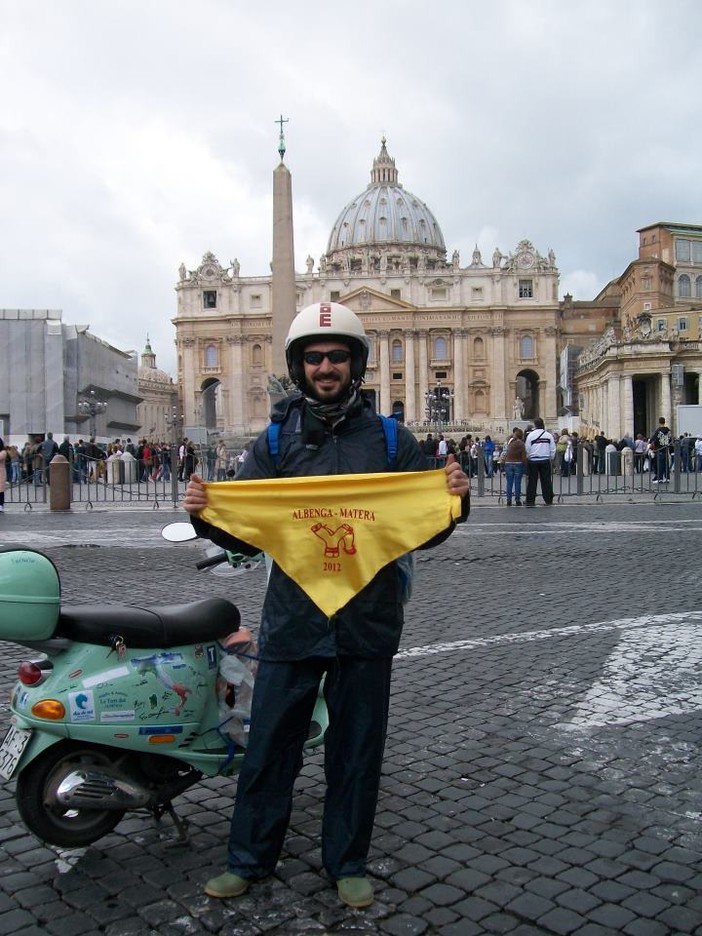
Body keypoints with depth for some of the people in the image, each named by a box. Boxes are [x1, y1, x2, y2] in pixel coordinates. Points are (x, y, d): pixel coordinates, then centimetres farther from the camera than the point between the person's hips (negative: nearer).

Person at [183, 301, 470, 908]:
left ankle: (348, 862, 34)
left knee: (357, 751, 13)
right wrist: (205, 513, -13)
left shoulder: (392, 439, 2)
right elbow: (245, 534, 5)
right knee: (270, 747, 12)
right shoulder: (276, 440, 4)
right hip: (290, 622, 1)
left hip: (367, 624, 0)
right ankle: (250, 858, 33)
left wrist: (453, 498, -14)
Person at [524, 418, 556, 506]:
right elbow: (553, 449, 5)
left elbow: (527, 449, -3)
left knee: (532, 481, 3)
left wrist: (528, 458, 13)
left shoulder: (530, 435, -6)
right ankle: (548, 500, 9)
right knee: (546, 480, 7)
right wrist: (550, 458, 18)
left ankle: (530, 500, 4)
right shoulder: (549, 435, 1)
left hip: (533, 460, -2)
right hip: (545, 460, 2)